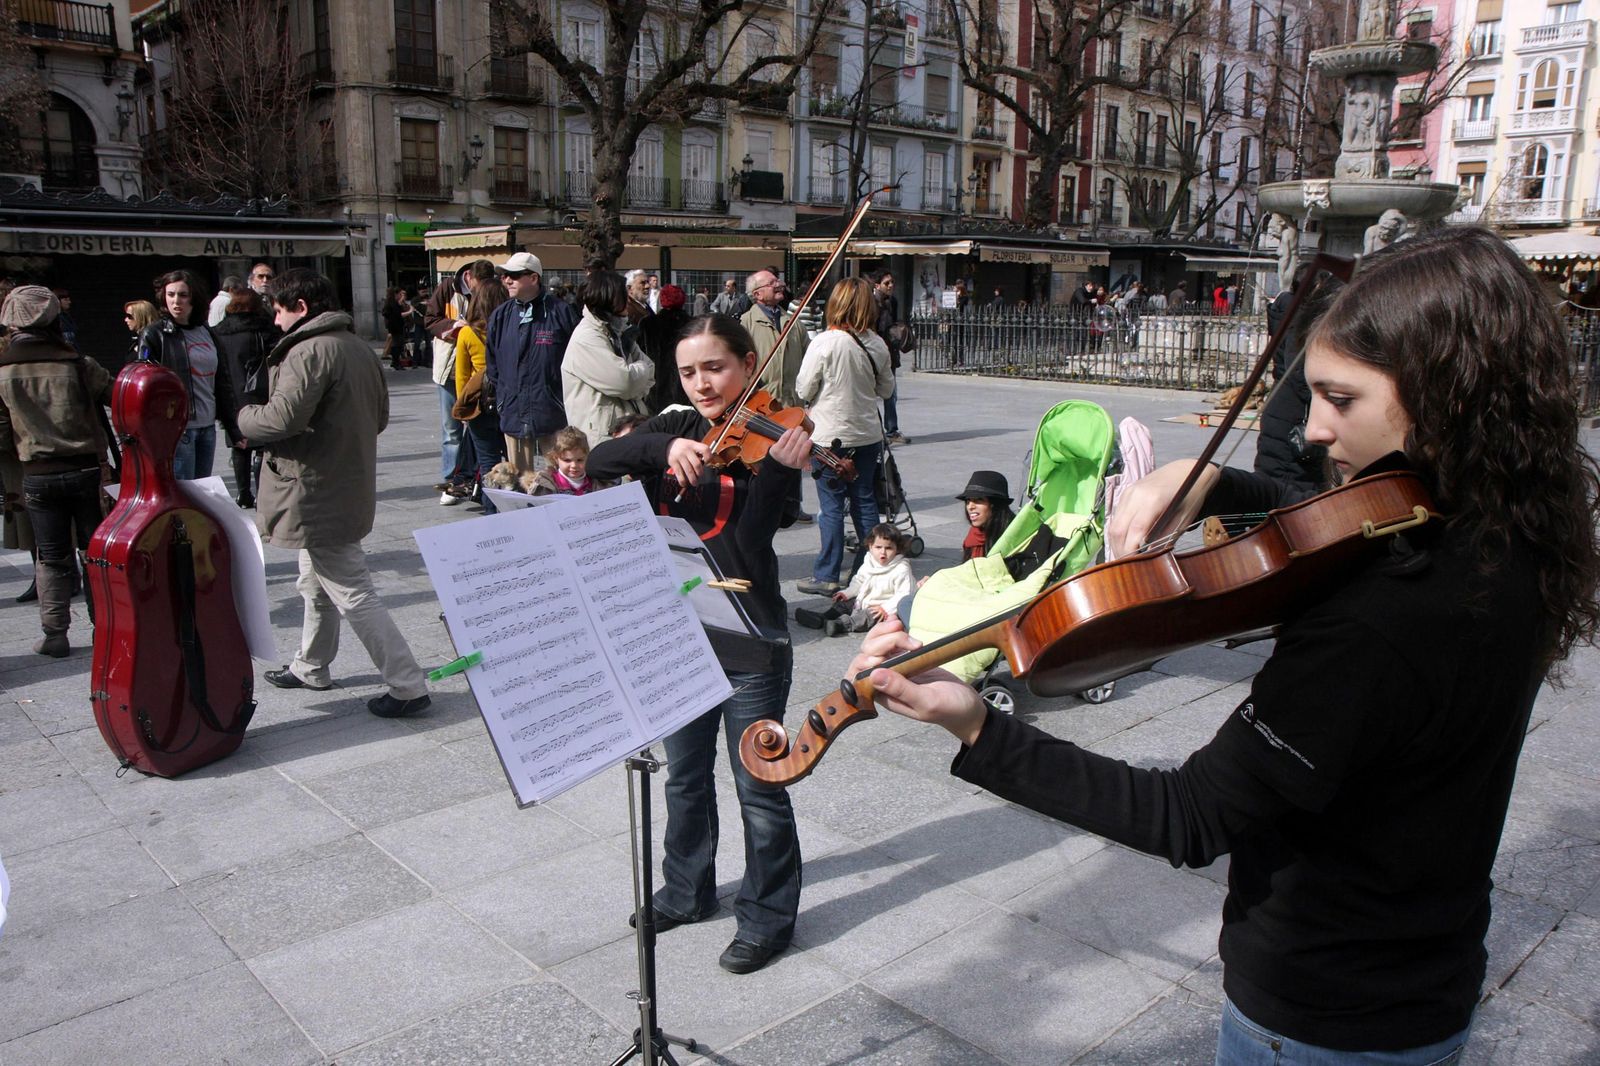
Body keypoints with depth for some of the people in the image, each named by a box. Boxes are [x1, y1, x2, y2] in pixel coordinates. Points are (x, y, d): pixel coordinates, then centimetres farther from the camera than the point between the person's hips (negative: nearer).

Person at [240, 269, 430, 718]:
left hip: (317, 494, -10)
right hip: (350, 487, 10)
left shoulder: (309, 351, -20)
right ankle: (311, 668, 40)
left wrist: (246, 416, -6)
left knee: (353, 594, -5)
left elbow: (282, 418, -27)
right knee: (317, 585, 24)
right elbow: (379, 415, 16)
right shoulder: (359, 347, 9)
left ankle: (407, 686, -3)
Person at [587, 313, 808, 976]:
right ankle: (687, 891, 42)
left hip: (749, 641, -5)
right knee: (686, 774, 21)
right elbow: (598, 463, -9)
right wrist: (664, 446, -24)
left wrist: (776, 471, -34)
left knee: (757, 786, 7)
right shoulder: (674, 430, 5)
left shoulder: (768, 439, -10)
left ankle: (768, 915, 26)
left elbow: (749, 542, -20)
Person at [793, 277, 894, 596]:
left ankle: (827, 576, 6)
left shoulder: (824, 343, -16)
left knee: (832, 506, 1)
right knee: (865, 501, 14)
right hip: (868, 435, 5)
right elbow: (886, 389, 11)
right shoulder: (877, 345, -1)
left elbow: (803, 390, -10)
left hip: (830, 436, -5)